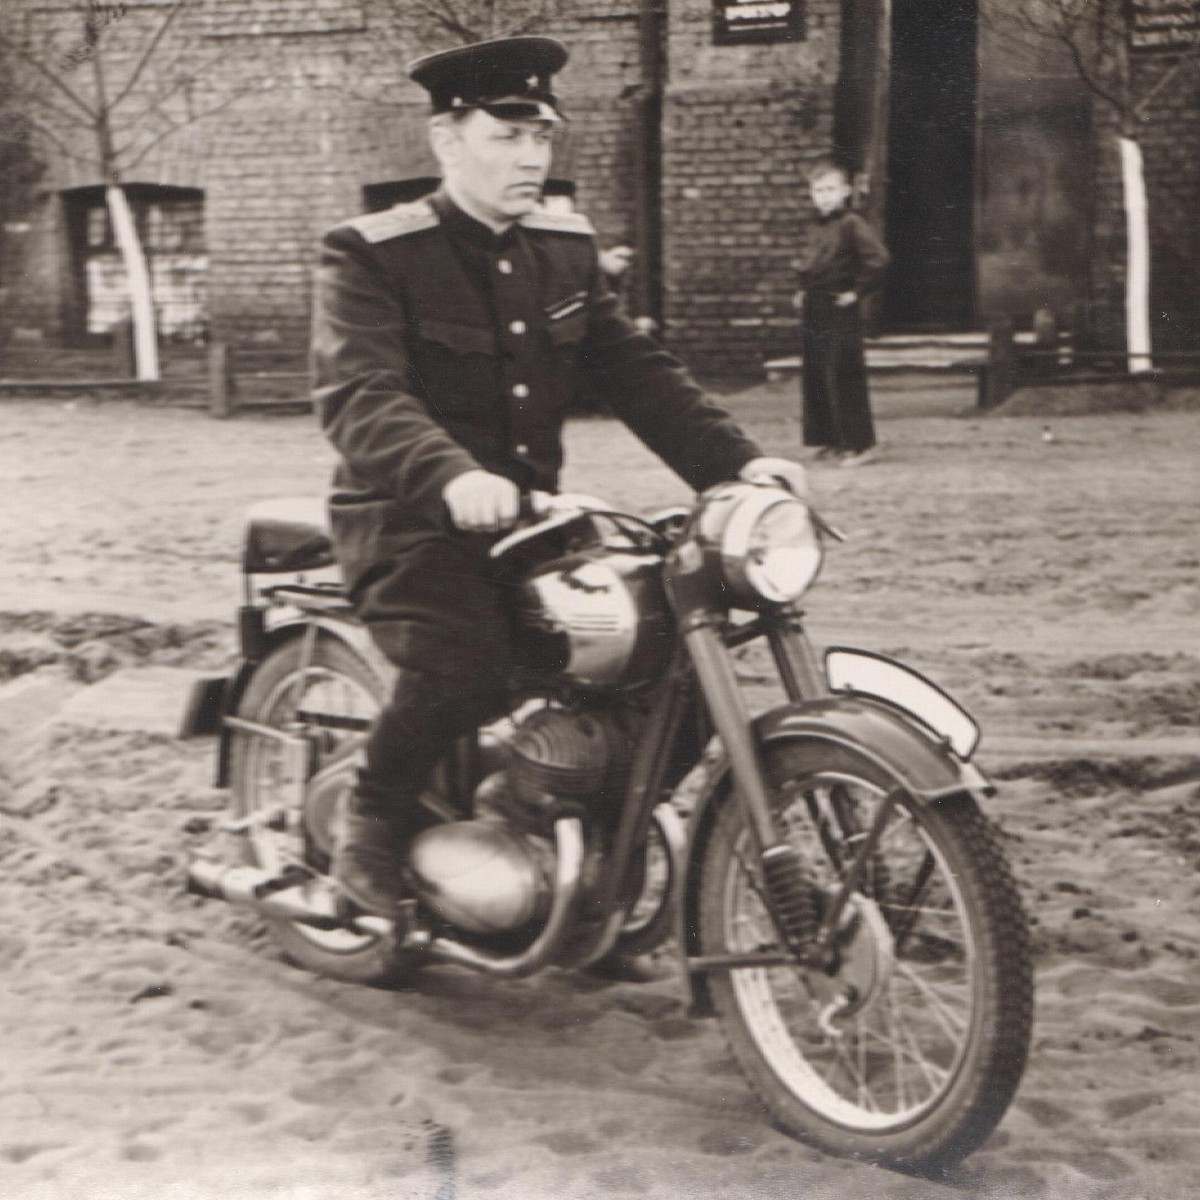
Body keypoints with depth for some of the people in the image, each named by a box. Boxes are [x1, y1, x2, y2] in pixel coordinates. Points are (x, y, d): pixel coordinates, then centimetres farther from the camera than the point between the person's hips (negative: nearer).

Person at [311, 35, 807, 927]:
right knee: (467, 662, -32)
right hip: (410, 518, -6)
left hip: (531, 512, 6)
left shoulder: (567, 249, 13)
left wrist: (736, 460, -8)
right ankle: (374, 820, -2)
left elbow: (636, 370, 8)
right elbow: (359, 394, -23)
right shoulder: (370, 255, -7)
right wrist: (452, 476, -42)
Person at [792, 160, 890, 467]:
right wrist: (804, 291, 18)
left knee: (843, 377, -8)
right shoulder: (820, 228, 17)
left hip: (840, 313, -9)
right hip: (814, 312, 9)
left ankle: (860, 443, -3)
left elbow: (879, 258, -23)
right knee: (816, 378, 11)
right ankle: (833, 440, 20)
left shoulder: (851, 225, -11)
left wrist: (857, 291, -17)